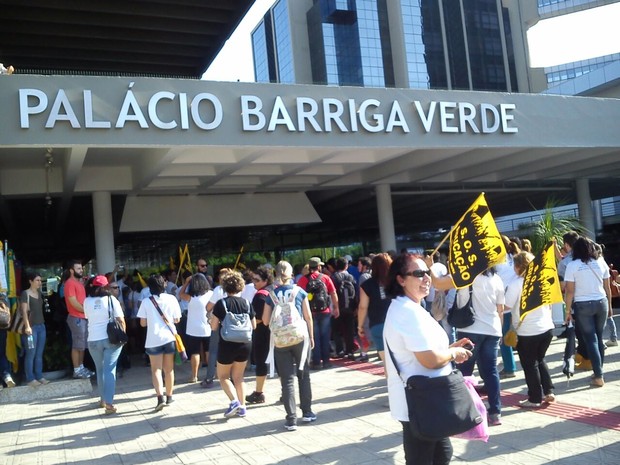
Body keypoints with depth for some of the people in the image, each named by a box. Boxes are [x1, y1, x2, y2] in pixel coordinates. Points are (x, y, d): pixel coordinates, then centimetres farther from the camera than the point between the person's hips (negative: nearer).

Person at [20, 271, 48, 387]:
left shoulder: (40, 293, 13)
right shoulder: (25, 293, -6)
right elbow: (24, 311, -12)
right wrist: (27, 326, -19)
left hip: (41, 326, 6)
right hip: (31, 327, -6)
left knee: (39, 354, 8)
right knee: (31, 354, -4)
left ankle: (39, 376, 14)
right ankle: (30, 379, 1)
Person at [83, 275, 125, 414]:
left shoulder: (87, 301, 1)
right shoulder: (111, 299, -6)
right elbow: (121, 320, -8)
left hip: (93, 340, 2)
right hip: (111, 338, -2)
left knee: (100, 369, 18)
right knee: (109, 370, -2)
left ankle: (103, 399, 30)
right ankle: (109, 403, -8)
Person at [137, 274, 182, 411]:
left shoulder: (146, 302, -6)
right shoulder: (172, 299, -2)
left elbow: (143, 323, -2)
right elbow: (177, 319, 2)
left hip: (153, 339, -2)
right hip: (169, 337, 2)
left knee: (156, 370, 3)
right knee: (169, 369, 14)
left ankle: (160, 398, -11)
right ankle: (169, 397, 24)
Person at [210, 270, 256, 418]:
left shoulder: (221, 303, -10)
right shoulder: (246, 303, 1)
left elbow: (214, 327, -9)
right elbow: (254, 326, 7)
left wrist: (217, 321, 11)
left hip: (227, 345, -4)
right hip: (245, 344, 4)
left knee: (223, 376, 14)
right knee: (238, 376, 18)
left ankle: (234, 401, -5)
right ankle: (242, 407, 15)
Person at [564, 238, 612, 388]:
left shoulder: (572, 265, -7)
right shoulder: (601, 262, 3)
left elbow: (570, 291, -9)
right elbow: (607, 287, 7)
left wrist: (568, 310, -2)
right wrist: (609, 305, 18)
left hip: (582, 306, -3)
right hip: (601, 303, 4)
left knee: (590, 340, 0)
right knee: (599, 338, 15)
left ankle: (599, 377, -2)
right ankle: (598, 372, 22)